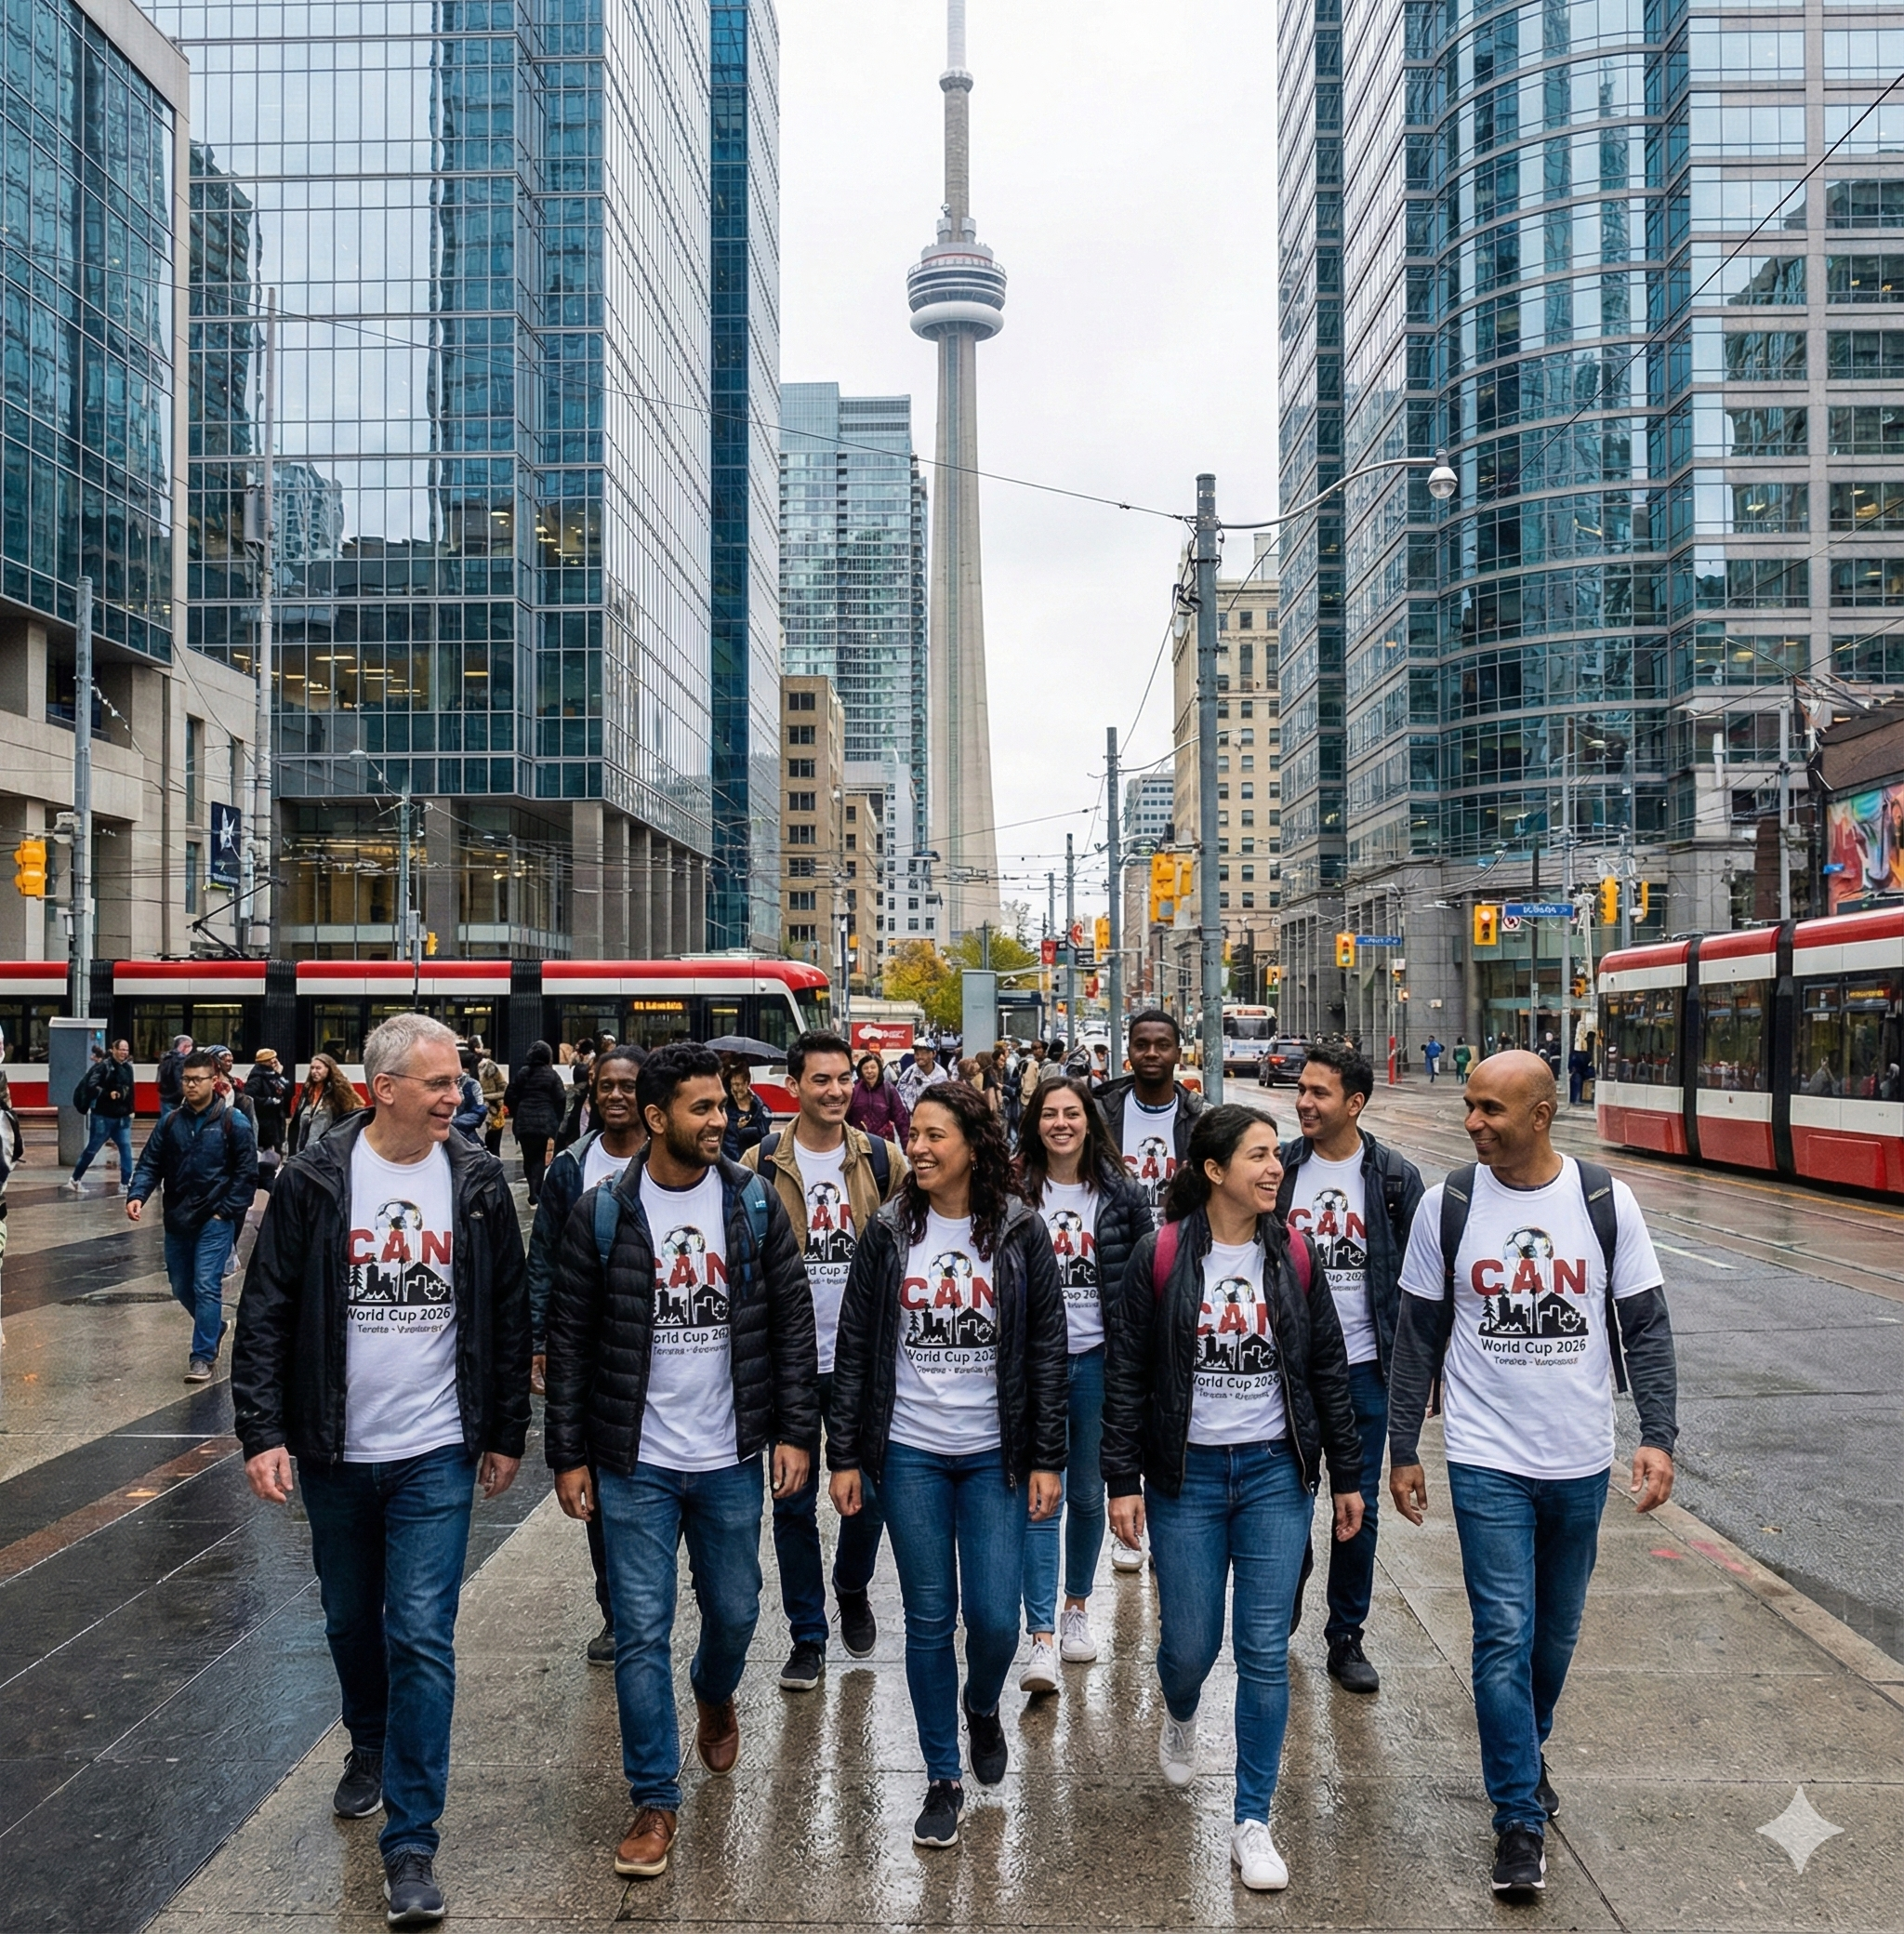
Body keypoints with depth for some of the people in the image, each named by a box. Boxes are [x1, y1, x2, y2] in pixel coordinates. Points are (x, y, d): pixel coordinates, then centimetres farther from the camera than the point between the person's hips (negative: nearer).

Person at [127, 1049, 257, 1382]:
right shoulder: (171, 1123, 6)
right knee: (181, 1286, 15)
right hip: (177, 1218, 5)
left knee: (206, 1285, -9)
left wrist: (227, 1210, -12)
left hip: (215, 1220, -5)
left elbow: (246, 1173, -7)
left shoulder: (233, 1123, -7)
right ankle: (213, 1327, 39)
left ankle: (203, 1356, 0)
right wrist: (137, 1195, -13)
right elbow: (150, 1164, 5)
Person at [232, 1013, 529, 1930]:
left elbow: (508, 1315, 4)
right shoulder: (315, 1180, -7)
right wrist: (262, 1431, -10)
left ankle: (411, 1840, 4)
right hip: (335, 1453, 1)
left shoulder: (478, 1181, -4)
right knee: (352, 1623, 19)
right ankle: (370, 1747, 47)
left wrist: (506, 1434, 5)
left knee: (421, 1638, -6)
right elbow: (265, 1312, -3)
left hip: (436, 1454, -1)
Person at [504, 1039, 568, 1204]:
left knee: (528, 1157, 11)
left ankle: (534, 1192, 9)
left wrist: (517, 1115, 17)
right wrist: (557, 1120, 6)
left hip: (524, 1123, 2)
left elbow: (509, 1098, 3)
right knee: (539, 1157, 6)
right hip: (544, 1122, -2)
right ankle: (535, 1194, -5)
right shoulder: (552, 1075, -3)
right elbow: (560, 1099, -8)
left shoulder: (521, 1074, 4)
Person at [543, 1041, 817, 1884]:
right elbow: (569, 1339, -3)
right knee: (642, 1632, 2)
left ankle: (713, 1696, 50)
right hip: (633, 1465, -2)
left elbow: (792, 1322, 1)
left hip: (730, 1460, 2)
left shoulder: (755, 1205, -3)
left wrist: (796, 1431, -4)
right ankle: (655, 1800, 17)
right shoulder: (603, 1212, -8)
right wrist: (568, 1456, -4)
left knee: (734, 1612, 16)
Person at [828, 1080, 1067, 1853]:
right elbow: (854, 1349, 2)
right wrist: (845, 1456, 0)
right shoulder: (888, 1232, -2)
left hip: (993, 1454, 0)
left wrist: (1047, 1460, -3)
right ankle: (943, 1779, 22)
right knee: (929, 1618, 6)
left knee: (995, 1617, -2)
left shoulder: (1020, 1234, -4)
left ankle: (982, 1706, 33)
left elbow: (1046, 1351, 0)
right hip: (908, 1454, 1)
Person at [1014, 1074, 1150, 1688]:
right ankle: (1042, 1638, -5)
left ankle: (1077, 1606, 34)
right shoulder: (1015, 1194, -2)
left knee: (1087, 1492, 13)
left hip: (1098, 1360, 2)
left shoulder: (1120, 1193, 2)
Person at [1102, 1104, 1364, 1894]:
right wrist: (1123, 1481, -7)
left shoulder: (1293, 1255, -1)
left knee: (1265, 1652, 1)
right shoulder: (1161, 1256, -9)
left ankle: (1252, 1822, 15)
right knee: (1189, 1643, 7)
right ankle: (1180, 1715, 44)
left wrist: (1347, 1474, 7)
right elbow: (1125, 1374, -5)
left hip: (1275, 1473, 2)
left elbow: (1328, 1369, 7)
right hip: (1186, 1475, -1)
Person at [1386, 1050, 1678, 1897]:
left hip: (1581, 1461, 2)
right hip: (1487, 1461, -2)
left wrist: (1658, 1435, -10)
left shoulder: (1606, 1202, -5)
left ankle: (1525, 1751, 42)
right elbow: (1418, 1335, 0)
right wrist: (1403, 1451, 1)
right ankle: (1520, 1820, 7)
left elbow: (1645, 1326, 0)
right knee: (1505, 1635, -5)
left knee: (1556, 1631, 16)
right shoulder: (1448, 1205, -6)